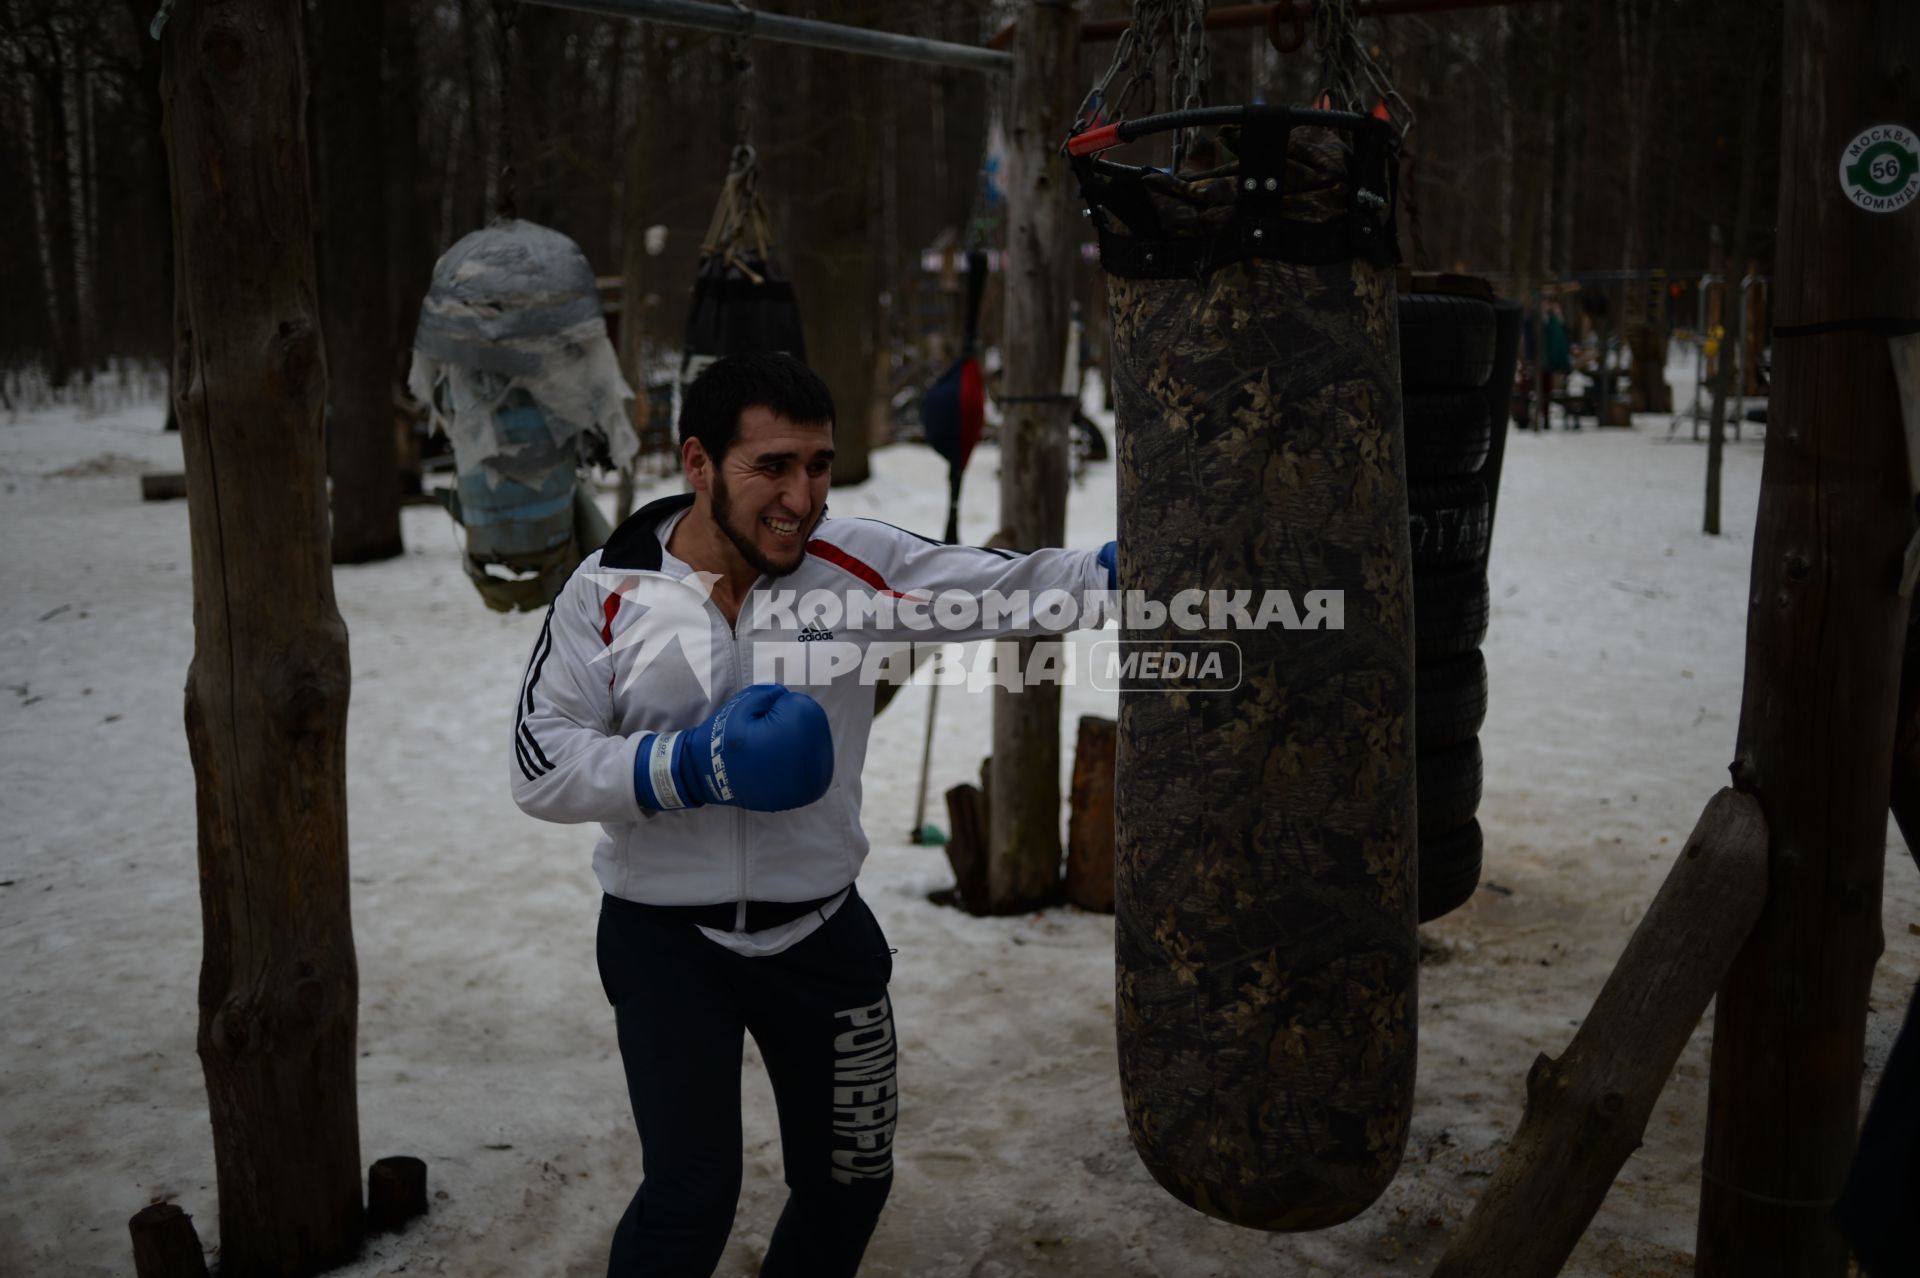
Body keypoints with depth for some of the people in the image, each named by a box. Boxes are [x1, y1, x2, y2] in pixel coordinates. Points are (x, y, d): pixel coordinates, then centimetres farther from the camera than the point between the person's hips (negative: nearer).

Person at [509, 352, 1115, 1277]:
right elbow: (541, 769, -10)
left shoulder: (857, 563, -9)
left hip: (822, 931, 3)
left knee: (849, 1182, 17)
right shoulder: (609, 593, -11)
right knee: (690, 1199, -1)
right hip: (667, 937, -2)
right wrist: (687, 767, -24)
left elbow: (1010, 588, -13)